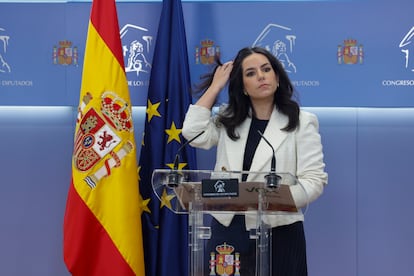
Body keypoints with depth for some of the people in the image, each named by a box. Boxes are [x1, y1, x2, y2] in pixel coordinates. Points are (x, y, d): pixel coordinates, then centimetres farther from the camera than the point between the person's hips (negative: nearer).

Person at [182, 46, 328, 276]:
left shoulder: (301, 122, 0)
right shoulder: (229, 120, 13)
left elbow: (314, 180, -7)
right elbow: (194, 133, -4)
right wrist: (216, 85, 3)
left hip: (278, 232, -3)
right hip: (228, 229, 3)